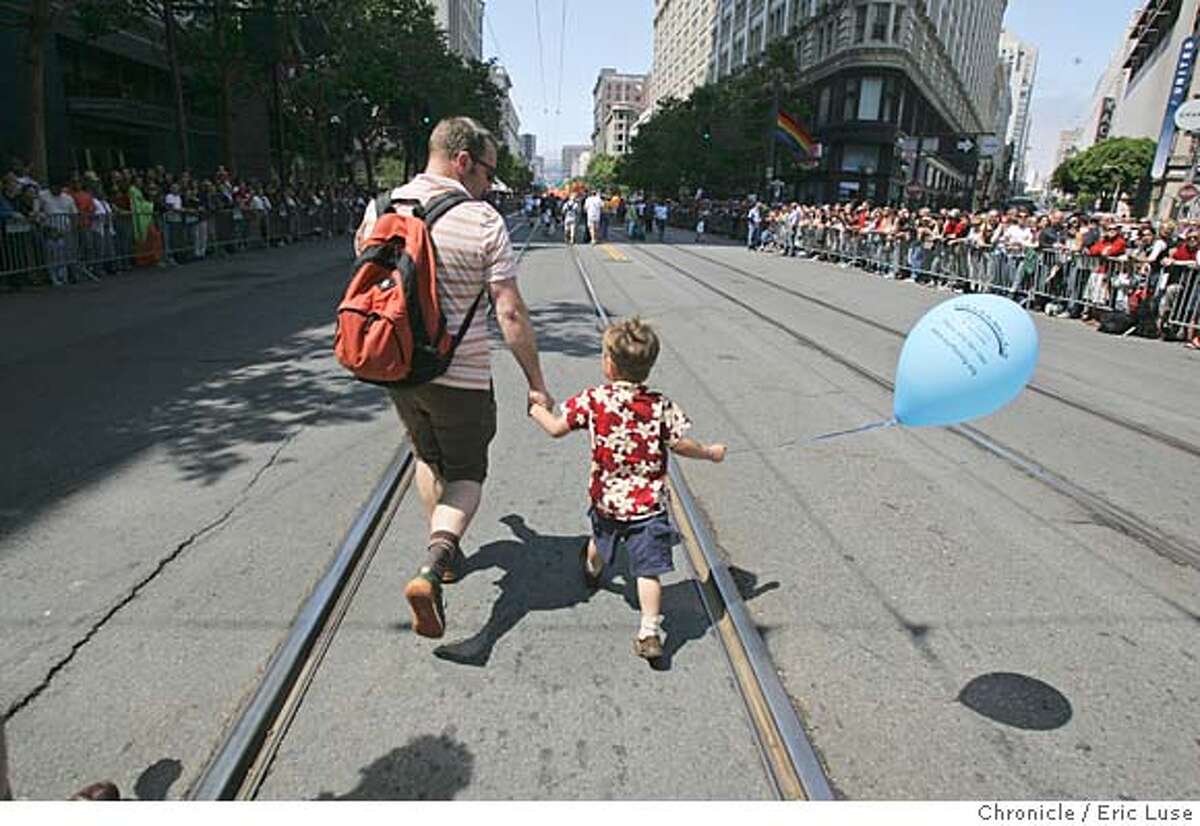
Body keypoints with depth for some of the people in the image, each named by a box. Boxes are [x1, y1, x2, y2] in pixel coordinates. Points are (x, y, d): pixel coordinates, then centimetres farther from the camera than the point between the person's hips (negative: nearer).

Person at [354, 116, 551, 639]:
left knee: (428, 457, 27)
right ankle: (432, 567, -9)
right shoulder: (484, 222, -14)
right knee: (466, 474, 13)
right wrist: (536, 384, -9)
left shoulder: (381, 207, 1)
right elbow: (510, 313, -16)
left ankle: (442, 550, 39)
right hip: (460, 375, -5)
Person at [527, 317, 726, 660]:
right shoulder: (660, 405, -10)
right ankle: (650, 632, 1)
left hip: (606, 499, 2)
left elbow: (557, 428, -5)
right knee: (649, 569, 3)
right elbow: (680, 445, -5)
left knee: (601, 539, 32)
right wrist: (711, 452, 14)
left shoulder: (593, 400, -11)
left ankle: (592, 571, 61)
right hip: (648, 503, -2)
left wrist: (536, 408, 15)